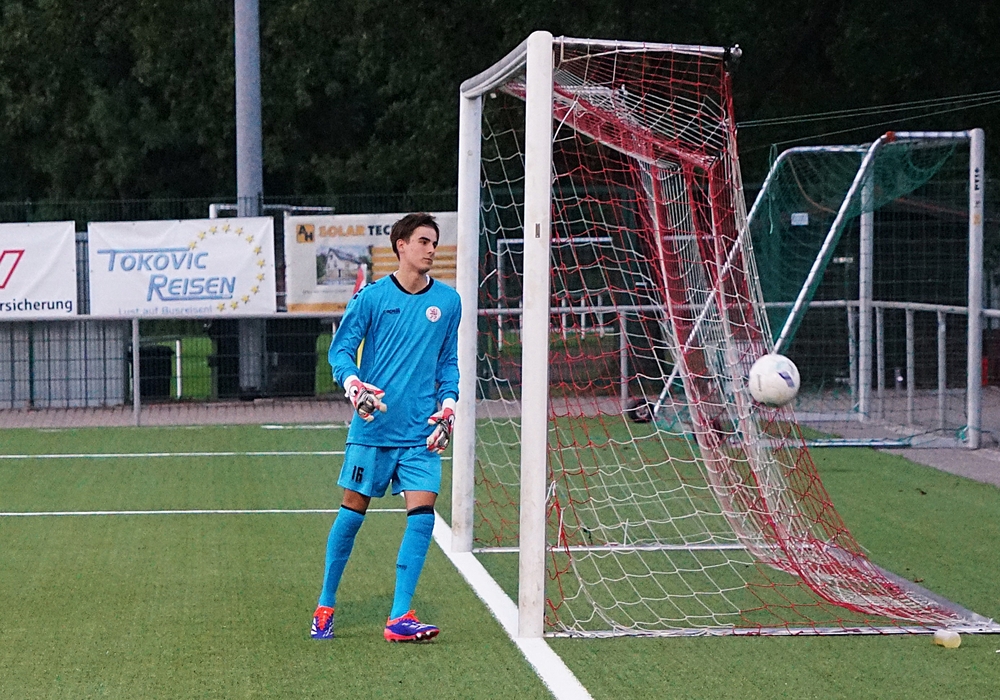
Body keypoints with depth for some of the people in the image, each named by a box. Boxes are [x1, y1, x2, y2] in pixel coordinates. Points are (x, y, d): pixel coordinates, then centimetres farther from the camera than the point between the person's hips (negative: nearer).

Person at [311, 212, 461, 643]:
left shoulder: (447, 301, 7)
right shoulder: (372, 297, -2)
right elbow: (340, 349, 1)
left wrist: (448, 406, 4)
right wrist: (354, 385, -17)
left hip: (420, 431, 2)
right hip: (372, 426, -2)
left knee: (422, 514, -9)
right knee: (353, 511, 5)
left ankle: (399, 618, -4)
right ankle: (325, 606, 21)